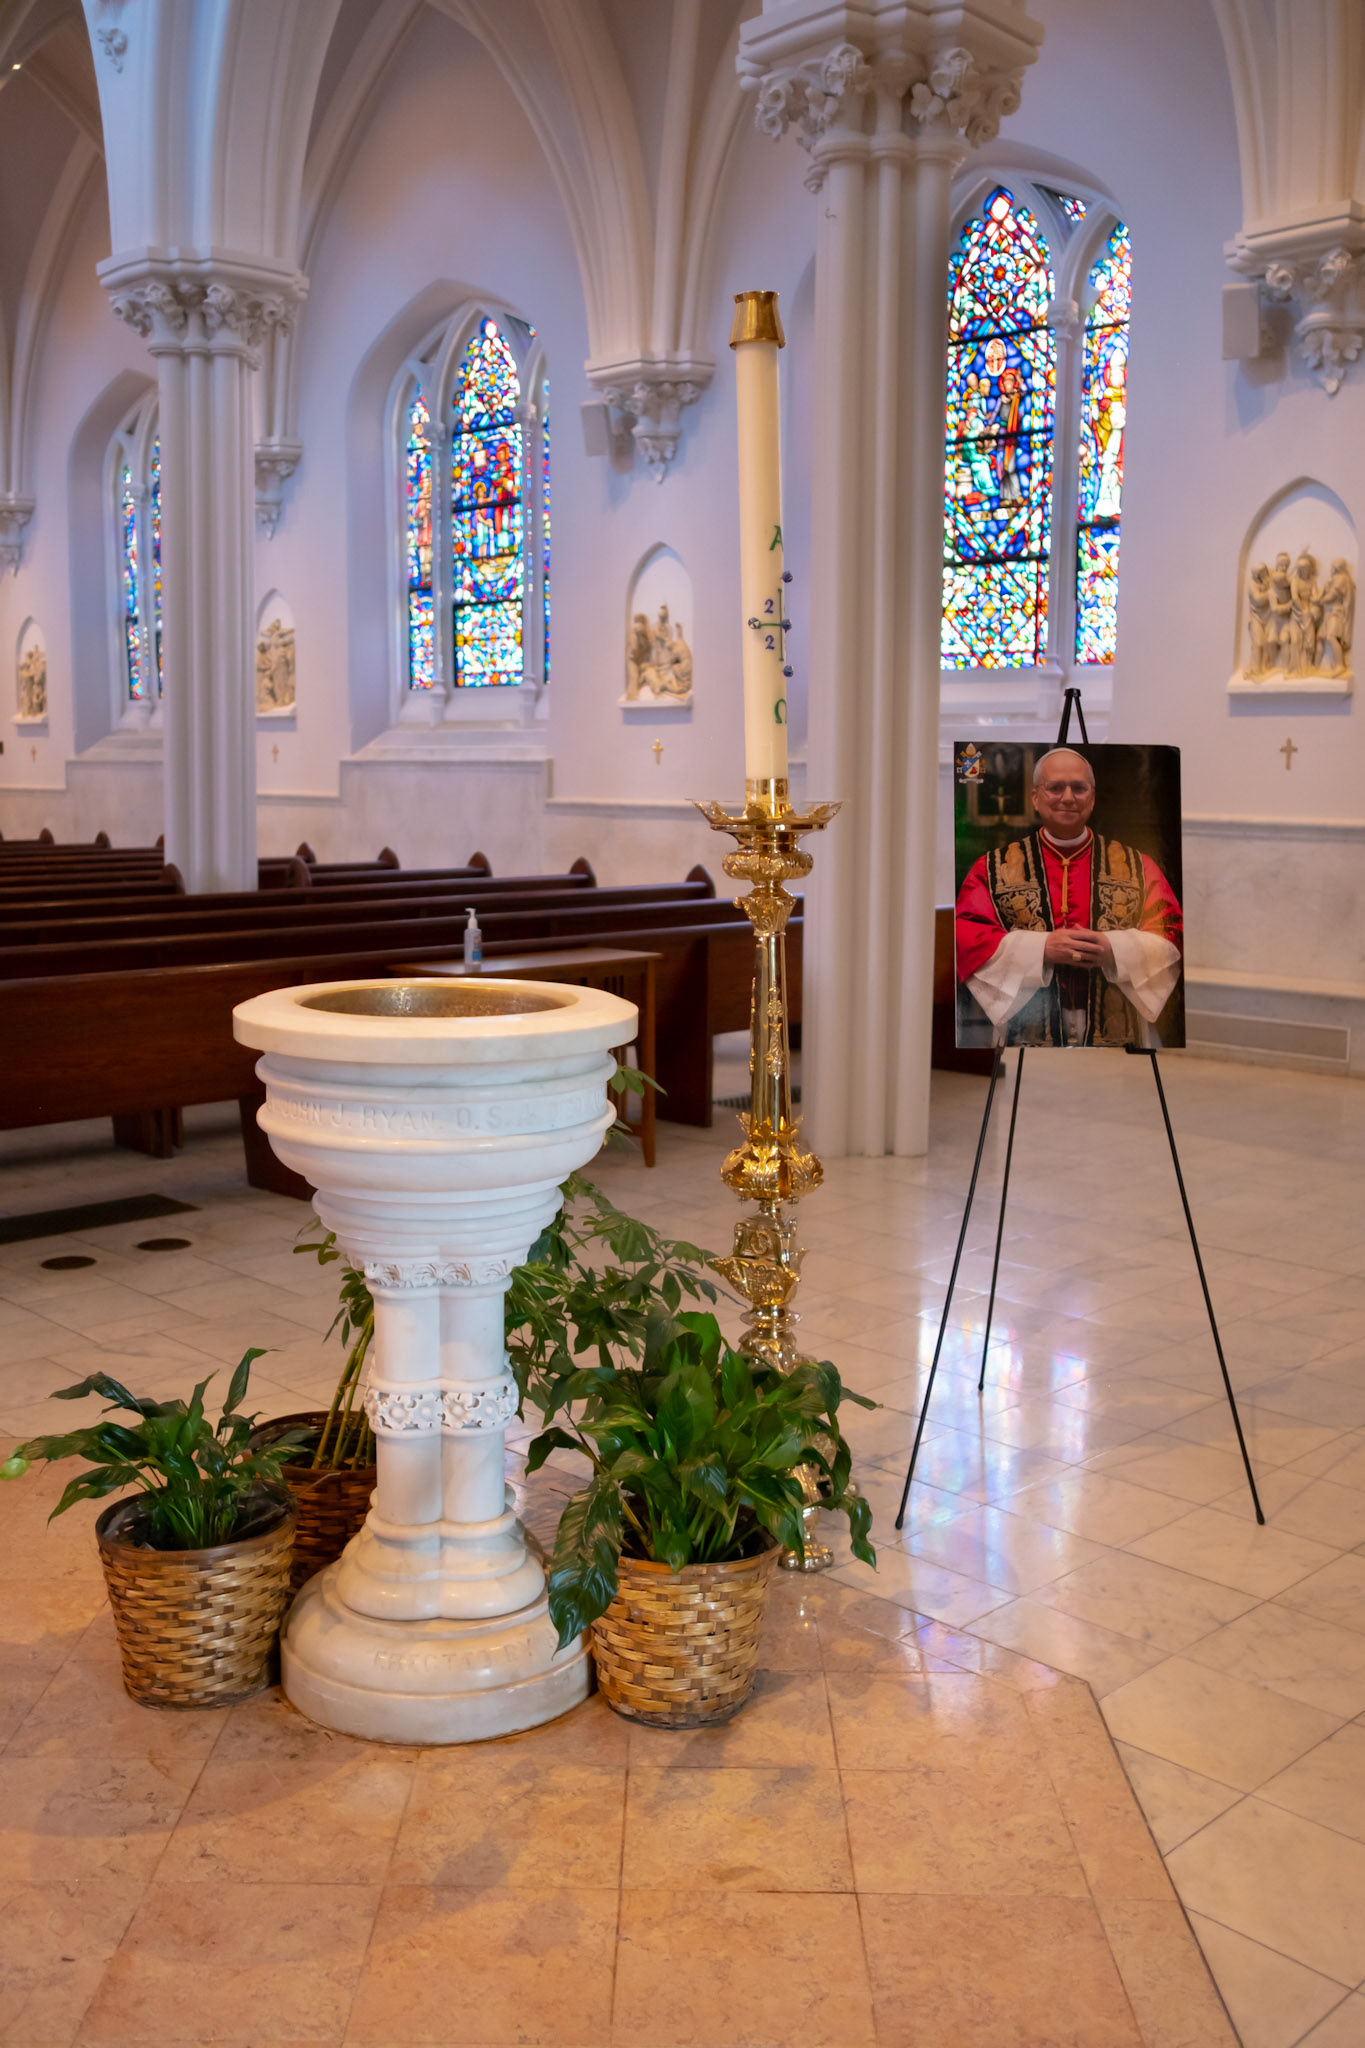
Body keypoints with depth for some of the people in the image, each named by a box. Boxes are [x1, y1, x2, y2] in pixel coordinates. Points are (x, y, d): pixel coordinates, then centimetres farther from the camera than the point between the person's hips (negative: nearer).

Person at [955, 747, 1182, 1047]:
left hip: (1117, 1032, 1)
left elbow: (1170, 935, 3)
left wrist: (1114, 949, -17)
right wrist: (1041, 948, -18)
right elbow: (964, 936, -5)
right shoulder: (994, 868, 5)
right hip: (1027, 1033, -1)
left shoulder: (1136, 865, 8)